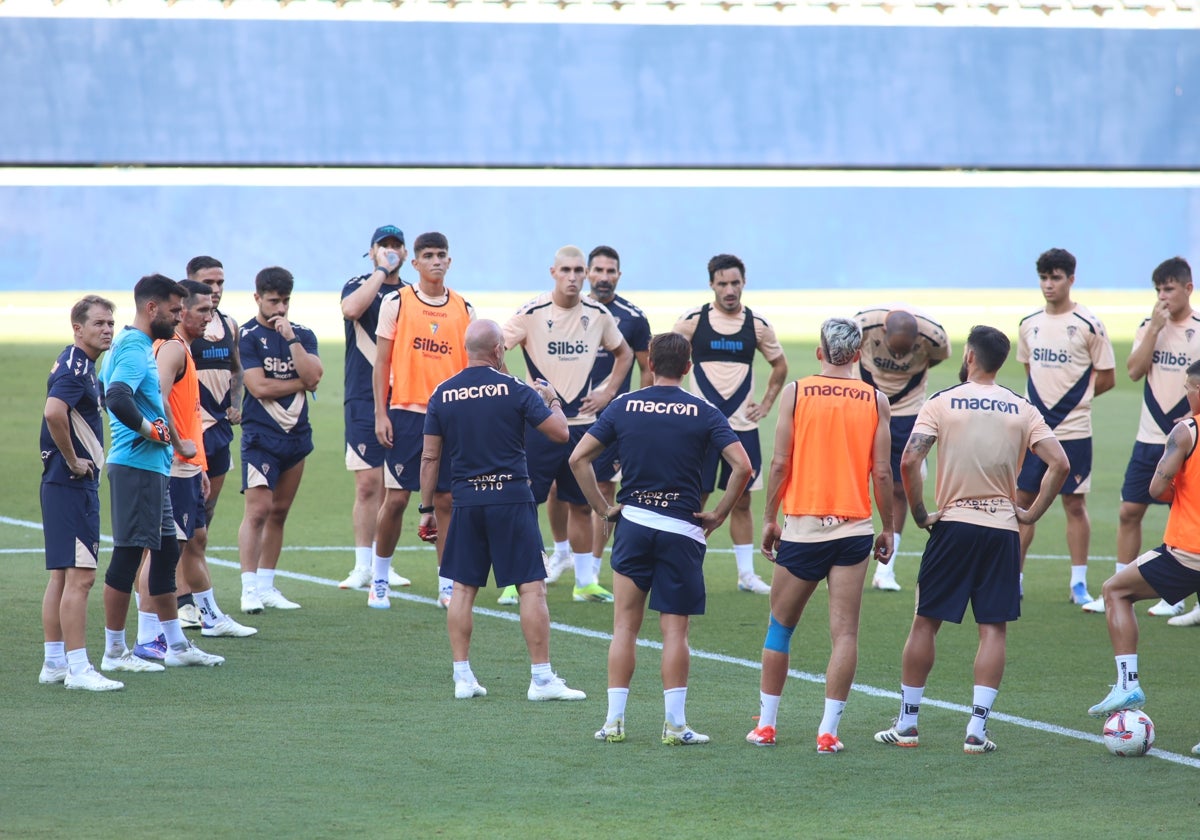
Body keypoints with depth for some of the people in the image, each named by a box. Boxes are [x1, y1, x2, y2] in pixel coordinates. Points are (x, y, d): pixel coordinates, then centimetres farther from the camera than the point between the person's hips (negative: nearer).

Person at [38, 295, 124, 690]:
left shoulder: (82, 365, 16)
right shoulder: (74, 366, -16)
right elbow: (53, 412, -32)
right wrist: (73, 461, -21)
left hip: (64, 483, 11)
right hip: (73, 484, -11)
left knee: (61, 576, 13)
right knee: (79, 576, -11)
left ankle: (54, 664, 17)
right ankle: (77, 668, -11)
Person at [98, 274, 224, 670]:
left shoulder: (135, 345, 17)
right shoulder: (133, 347, -15)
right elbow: (116, 398, -30)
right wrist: (152, 430, -18)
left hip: (152, 468, 11)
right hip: (136, 467, -11)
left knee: (166, 552, 16)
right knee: (127, 555, -6)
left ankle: (176, 645, 23)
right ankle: (114, 652, -2)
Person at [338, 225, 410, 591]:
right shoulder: (359, 286, 3)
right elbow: (351, 309, -22)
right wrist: (382, 270, -15)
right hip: (364, 400, -3)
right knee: (368, 484, -6)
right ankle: (363, 567, 0)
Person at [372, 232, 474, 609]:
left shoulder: (463, 309, 8)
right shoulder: (396, 303, 0)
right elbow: (381, 362, 1)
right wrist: (381, 414, -5)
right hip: (406, 412, -2)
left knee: (446, 499, 3)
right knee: (396, 497, -1)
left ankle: (448, 586, 8)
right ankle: (378, 580, 13)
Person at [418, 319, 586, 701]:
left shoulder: (442, 394, 3)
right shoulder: (515, 390, -7)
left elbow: (430, 457, 6)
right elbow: (560, 432, -4)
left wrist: (427, 507, 13)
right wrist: (552, 400, 16)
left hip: (466, 501, 4)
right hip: (512, 498, -3)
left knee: (463, 588, 10)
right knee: (532, 587, -1)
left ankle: (462, 677, 9)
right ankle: (542, 678, -2)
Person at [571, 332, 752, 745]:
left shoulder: (623, 406, 2)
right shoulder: (703, 413, -3)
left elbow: (578, 458, 0)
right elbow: (742, 467, -11)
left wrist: (604, 508, 6)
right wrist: (718, 515, -1)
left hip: (632, 524, 2)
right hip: (682, 530, -1)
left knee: (625, 625, 8)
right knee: (675, 630, 2)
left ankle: (614, 720, 6)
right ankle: (675, 724, -1)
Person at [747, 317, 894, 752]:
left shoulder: (796, 392, -1)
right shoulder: (875, 400, 1)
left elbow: (780, 463, -4)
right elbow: (882, 473, -1)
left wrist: (769, 520, 6)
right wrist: (887, 528, 10)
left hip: (803, 525, 0)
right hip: (854, 529, 0)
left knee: (780, 626, 13)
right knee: (845, 632, 1)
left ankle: (766, 724, 17)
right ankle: (828, 730, -5)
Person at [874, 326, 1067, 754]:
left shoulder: (941, 403, -2)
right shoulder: (1021, 409, 4)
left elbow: (909, 461, -13)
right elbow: (1059, 463, -4)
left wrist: (919, 513, -2)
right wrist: (1033, 512, 3)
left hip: (953, 525, -1)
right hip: (1002, 527, 1)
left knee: (925, 623, 8)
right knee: (993, 629, 4)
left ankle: (906, 724, 13)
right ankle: (977, 730, -3)